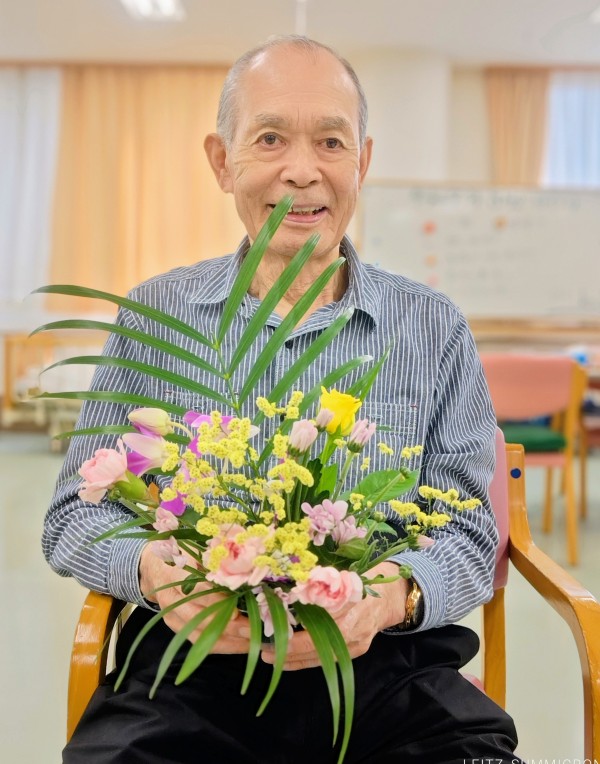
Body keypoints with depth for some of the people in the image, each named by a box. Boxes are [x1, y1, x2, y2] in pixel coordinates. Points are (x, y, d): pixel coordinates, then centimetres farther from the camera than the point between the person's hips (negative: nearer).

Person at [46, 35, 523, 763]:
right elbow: (74, 517, 6)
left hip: (385, 665, 1)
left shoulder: (433, 328, 4)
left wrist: (395, 594, -20)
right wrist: (152, 567, -17)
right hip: (189, 663, 0)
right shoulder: (153, 316, 5)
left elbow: (469, 536, 3)